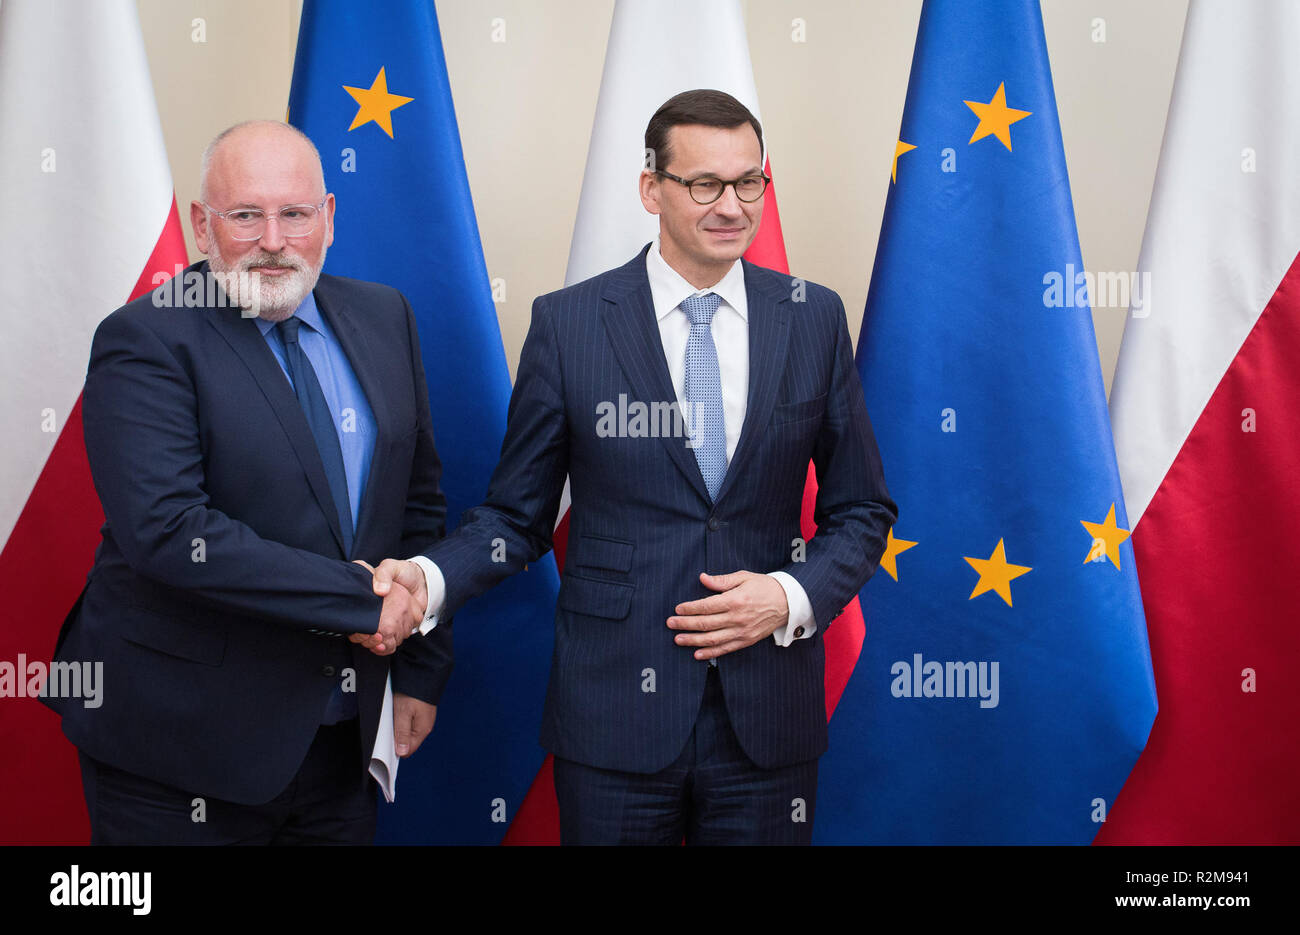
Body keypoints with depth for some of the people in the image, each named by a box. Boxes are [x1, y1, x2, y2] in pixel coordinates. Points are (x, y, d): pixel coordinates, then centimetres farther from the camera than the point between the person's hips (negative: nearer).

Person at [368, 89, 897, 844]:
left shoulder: (813, 317, 3)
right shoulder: (567, 323, -2)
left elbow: (862, 511, 8)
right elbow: (518, 516, 2)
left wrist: (792, 596, -8)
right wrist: (429, 578, -15)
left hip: (766, 722, 2)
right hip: (614, 721, -1)